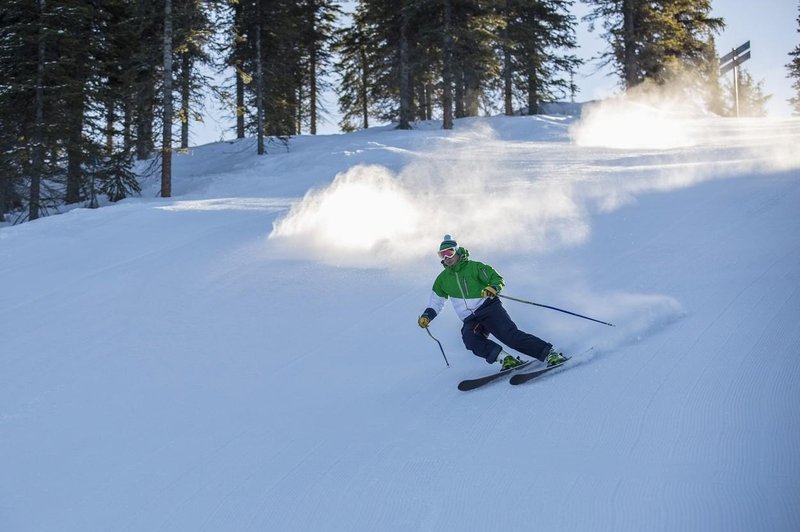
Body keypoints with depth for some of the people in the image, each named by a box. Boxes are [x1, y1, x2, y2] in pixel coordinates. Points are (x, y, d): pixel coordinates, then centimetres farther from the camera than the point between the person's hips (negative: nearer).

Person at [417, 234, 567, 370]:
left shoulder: (474, 267, 4)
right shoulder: (442, 279, 17)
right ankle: (504, 358, -37)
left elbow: (498, 280, -1)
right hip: (470, 320, 4)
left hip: (489, 308, -4)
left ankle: (549, 354, -26)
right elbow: (436, 302, 28)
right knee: (469, 338, -31)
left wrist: (493, 288, -24)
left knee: (510, 335, -25)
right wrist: (426, 316, 10)